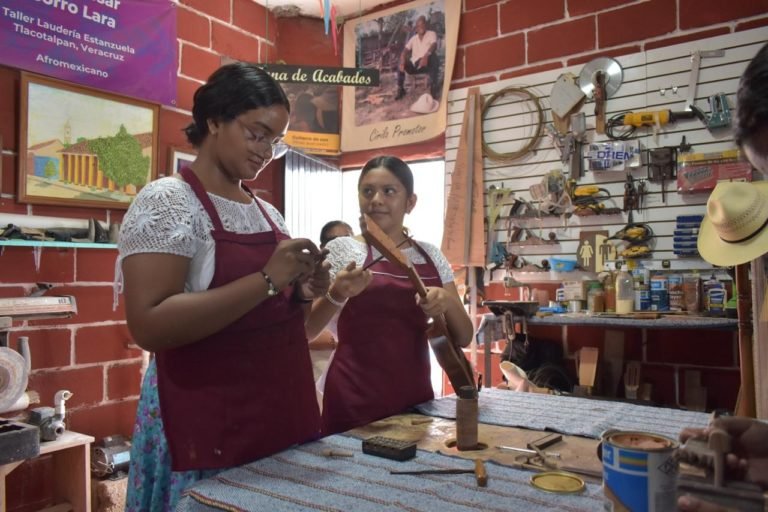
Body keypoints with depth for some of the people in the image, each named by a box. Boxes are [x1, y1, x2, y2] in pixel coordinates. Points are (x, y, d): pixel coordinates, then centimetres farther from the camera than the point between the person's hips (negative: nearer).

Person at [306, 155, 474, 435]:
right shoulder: (341, 250, -4)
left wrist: (447, 302, -14)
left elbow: (463, 337, 6)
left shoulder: (431, 255, 6)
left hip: (415, 397, 4)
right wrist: (336, 295, -23)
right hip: (355, 402, -3)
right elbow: (303, 329, -6)